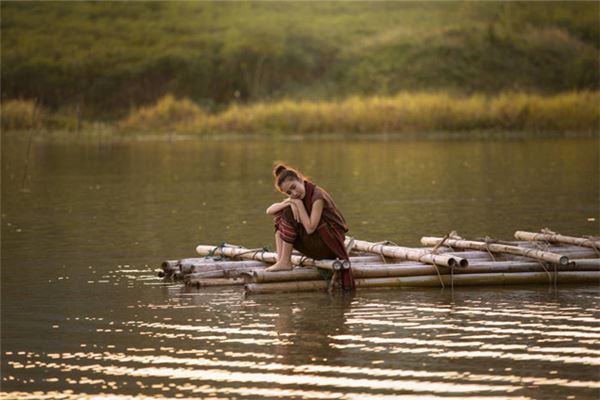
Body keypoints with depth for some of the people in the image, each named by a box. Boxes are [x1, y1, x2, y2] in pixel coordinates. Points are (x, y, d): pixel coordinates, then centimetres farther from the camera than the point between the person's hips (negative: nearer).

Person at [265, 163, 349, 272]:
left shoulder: (317, 195, -18)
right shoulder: (296, 197, 6)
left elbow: (310, 228, -24)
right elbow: (269, 211, -4)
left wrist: (299, 204, -21)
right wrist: (289, 203, -20)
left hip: (330, 244, -8)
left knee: (289, 213, -18)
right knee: (279, 216, 2)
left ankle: (285, 262, -16)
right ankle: (280, 259, -9)